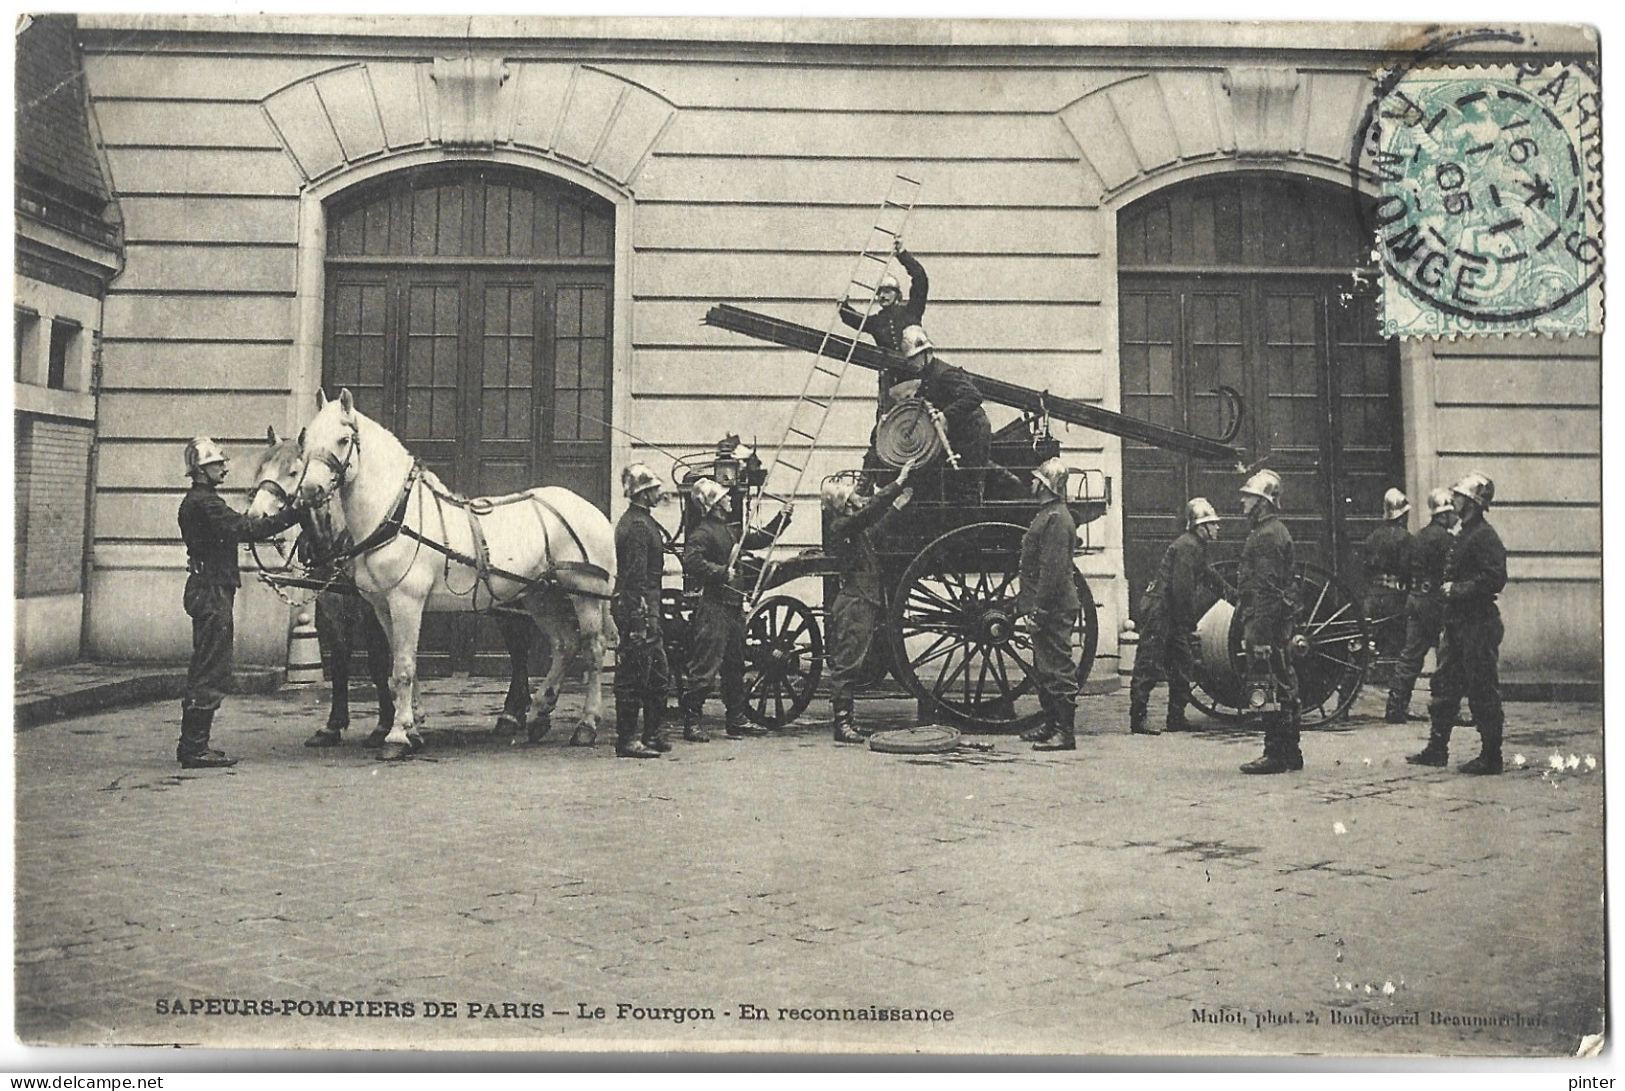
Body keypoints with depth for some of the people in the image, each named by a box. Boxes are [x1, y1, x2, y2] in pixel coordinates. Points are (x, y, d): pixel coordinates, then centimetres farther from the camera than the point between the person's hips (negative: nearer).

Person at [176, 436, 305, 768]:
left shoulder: (197, 501, 18)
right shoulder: (205, 502, -15)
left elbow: (239, 529, 16)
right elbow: (246, 529, -25)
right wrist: (291, 514, -27)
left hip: (207, 589, 11)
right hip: (212, 591, -11)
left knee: (206, 669, 15)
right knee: (212, 670, -6)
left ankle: (192, 745, 20)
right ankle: (194, 747, -2)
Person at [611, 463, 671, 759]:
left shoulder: (637, 520, 17)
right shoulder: (638, 526, -16)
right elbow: (637, 576, -21)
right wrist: (640, 620, -24)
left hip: (642, 611, 11)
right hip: (639, 609, -11)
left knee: (659, 676, 15)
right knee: (634, 677, -4)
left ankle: (651, 736, 22)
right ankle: (627, 741, 2)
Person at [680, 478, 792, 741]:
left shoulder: (729, 531, 18)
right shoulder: (702, 532, -11)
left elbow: (759, 539, 31)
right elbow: (691, 562, -26)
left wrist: (782, 519, 26)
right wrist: (721, 572, -23)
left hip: (733, 605, 10)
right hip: (712, 606, -10)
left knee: (735, 666, 14)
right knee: (705, 668, -8)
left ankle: (736, 720, 21)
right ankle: (691, 722, -2)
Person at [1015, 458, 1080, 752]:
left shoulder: (1056, 518, -15)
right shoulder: (1047, 514, 18)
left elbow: (1054, 568, -22)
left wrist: (1040, 606, -23)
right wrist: (1023, 602, 22)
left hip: (1054, 608, -11)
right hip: (1046, 608, 11)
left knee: (1057, 669, -6)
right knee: (1043, 670, 15)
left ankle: (1064, 733, -2)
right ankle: (1052, 727, 22)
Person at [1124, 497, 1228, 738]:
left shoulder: (1197, 547, 16)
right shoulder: (1187, 546, -16)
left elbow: (1209, 576, 31)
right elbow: (1182, 588, -21)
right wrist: (1189, 621, -16)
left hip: (1172, 616, 11)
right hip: (1159, 612, -11)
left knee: (1183, 665, 11)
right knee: (1150, 666, -9)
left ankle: (1176, 718, 16)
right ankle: (1138, 718, -7)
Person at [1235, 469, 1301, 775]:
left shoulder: (1266, 535, -14)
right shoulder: (1276, 531, 19)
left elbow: (1266, 589, -21)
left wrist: (1260, 634, -23)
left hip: (1264, 622, -11)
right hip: (1280, 624, 11)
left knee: (1268, 692, -7)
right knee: (1284, 690, 13)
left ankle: (1275, 756, -4)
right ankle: (1290, 755, 20)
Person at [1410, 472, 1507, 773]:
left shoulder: (1485, 536, -14)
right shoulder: (1463, 534, 16)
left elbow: (1495, 579, -22)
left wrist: (1458, 589, -18)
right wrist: (1446, 588, 8)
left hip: (1478, 624, -10)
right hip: (1457, 622, 10)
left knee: (1483, 692, -3)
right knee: (1444, 685, 12)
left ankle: (1491, 757, 5)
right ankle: (1437, 749, 19)